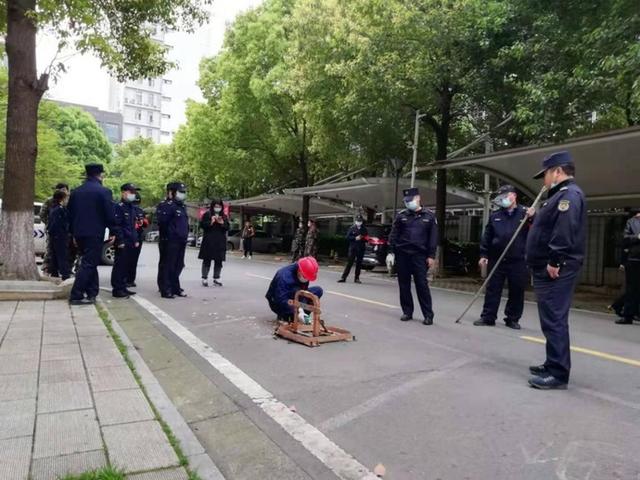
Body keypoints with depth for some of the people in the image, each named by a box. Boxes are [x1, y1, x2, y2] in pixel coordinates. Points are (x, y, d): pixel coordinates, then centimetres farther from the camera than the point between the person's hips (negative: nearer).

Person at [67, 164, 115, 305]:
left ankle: (92, 292, 20)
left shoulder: (76, 192, 11)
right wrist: (112, 231, 0)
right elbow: (110, 214, -11)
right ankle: (76, 296, -5)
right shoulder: (103, 191, -10)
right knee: (89, 264, -3)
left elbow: (70, 214, 14)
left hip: (80, 233, 7)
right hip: (95, 234, -7)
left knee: (89, 263, 16)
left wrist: (74, 233, 20)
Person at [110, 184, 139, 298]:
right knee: (119, 265, -5)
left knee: (127, 266, 12)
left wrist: (136, 240, 18)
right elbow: (117, 225, -15)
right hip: (123, 243, -9)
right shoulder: (119, 207, -9)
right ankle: (117, 289, 0)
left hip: (131, 243, 9)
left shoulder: (132, 208, 18)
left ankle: (123, 287, 19)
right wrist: (120, 241, -18)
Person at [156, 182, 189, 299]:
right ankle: (165, 290, 2)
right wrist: (170, 235, -16)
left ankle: (175, 288, 23)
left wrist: (184, 236, 15)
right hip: (169, 242, -9)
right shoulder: (165, 205, -11)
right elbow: (162, 222, -21)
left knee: (178, 266, 14)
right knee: (167, 266, -3)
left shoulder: (181, 206, 20)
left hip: (181, 242, 9)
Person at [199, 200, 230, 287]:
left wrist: (222, 223, -9)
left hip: (220, 242, 4)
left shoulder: (224, 216, 13)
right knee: (207, 260, -1)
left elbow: (227, 227, 9)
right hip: (209, 241, -4)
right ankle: (204, 278, 5)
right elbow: (202, 225, -4)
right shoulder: (207, 214, 1)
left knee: (219, 261, 6)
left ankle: (216, 278, 15)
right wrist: (211, 222, -17)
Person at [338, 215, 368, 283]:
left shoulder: (364, 229, 7)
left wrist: (363, 238, -10)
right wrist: (355, 238, -14)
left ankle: (357, 278, 14)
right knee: (349, 263, -5)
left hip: (361, 249, 2)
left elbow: (367, 238, 12)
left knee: (359, 264, 6)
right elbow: (348, 237, -2)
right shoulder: (352, 228, 2)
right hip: (352, 248, -2)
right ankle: (343, 277, -3)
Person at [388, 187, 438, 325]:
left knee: (422, 284, -4)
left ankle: (428, 315, 2)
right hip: (402, 255, 3)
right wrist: (391, 252, -2)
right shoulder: (401, 216, 8)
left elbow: (433, 237, 2)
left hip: (419, 255, -2)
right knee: (404, 285, 6)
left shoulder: (429, 216, 4)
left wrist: (431, 256, -5)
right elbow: (393, 235, 6)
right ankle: (407, 312, 17)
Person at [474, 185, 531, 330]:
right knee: (492, 290, 5)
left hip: (518, 261, -2)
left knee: (517, 292, 6)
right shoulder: (495, 216, 10)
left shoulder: (526, 213, 3)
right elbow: (486, 237, 10)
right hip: (496, 260, 2)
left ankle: (512, 319, 20)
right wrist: (483, 254, 5)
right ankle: (488, 317, 13)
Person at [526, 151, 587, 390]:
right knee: (552, 319, 16)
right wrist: (535, 219, 19)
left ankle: (558, 374, -5)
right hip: (548, 269, 11)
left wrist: (554, 261, -27)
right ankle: (554, 365, 26)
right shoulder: (562, 194, 22)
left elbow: (564, 230, -26)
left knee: (554, 320, -9)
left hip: (555, 271, -11)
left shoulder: (569, 194, -12)